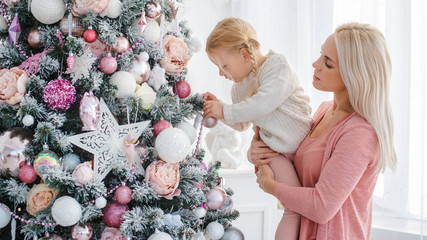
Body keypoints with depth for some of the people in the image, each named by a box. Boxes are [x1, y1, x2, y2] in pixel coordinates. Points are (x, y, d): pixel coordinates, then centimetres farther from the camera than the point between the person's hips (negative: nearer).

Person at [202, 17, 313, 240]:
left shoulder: (277, 65, -13)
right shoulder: (238, 88, 7)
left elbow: (264, 104, -29)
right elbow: (242, 124, 22)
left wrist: (225, 112, -22)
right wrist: (217, 106, 6)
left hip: (304, 142, -2)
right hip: (276, 152, 2)